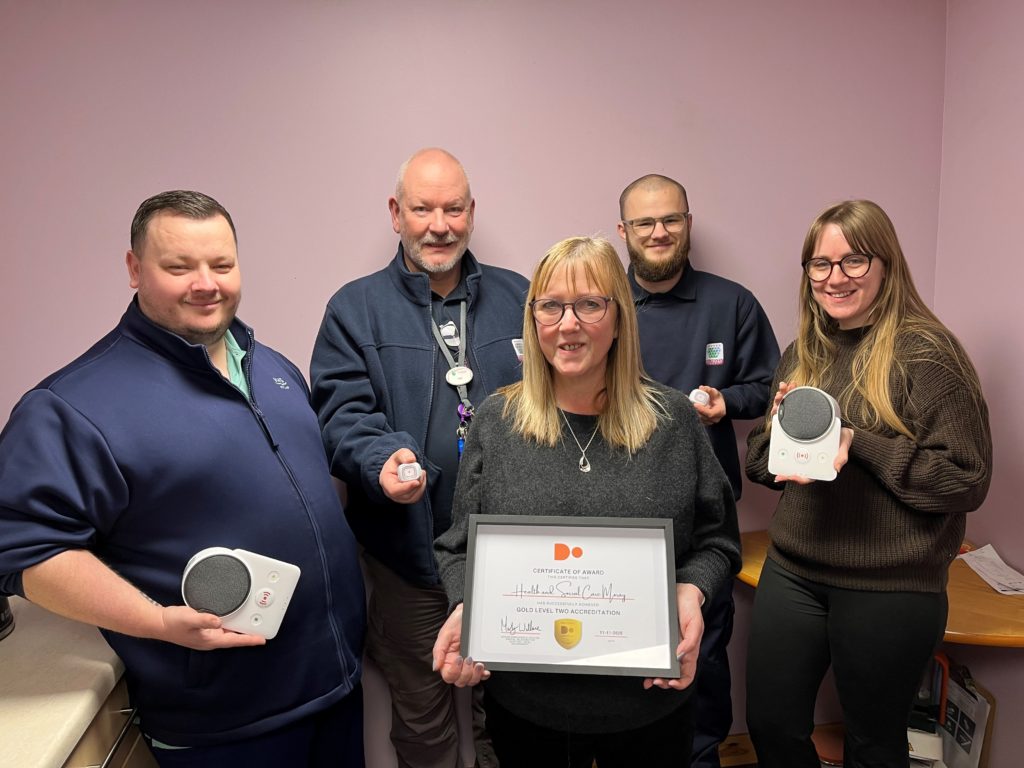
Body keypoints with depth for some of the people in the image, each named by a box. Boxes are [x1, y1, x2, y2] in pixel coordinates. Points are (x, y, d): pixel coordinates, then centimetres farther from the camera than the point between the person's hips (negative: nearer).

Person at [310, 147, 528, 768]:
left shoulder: (520, 299, 6)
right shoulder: (356, 309, -1)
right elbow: (342, 413, -9)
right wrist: (382, 460, -29)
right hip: (408, 550, -1)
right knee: (421, 714, 18)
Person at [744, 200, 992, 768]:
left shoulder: (925, 352, -11)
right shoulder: (802, 354, 7)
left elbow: (968, 479, -14)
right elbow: (761, 460, 13)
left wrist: (856, 444, -22)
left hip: (891, 589, -5)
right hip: (792, 573, 5)